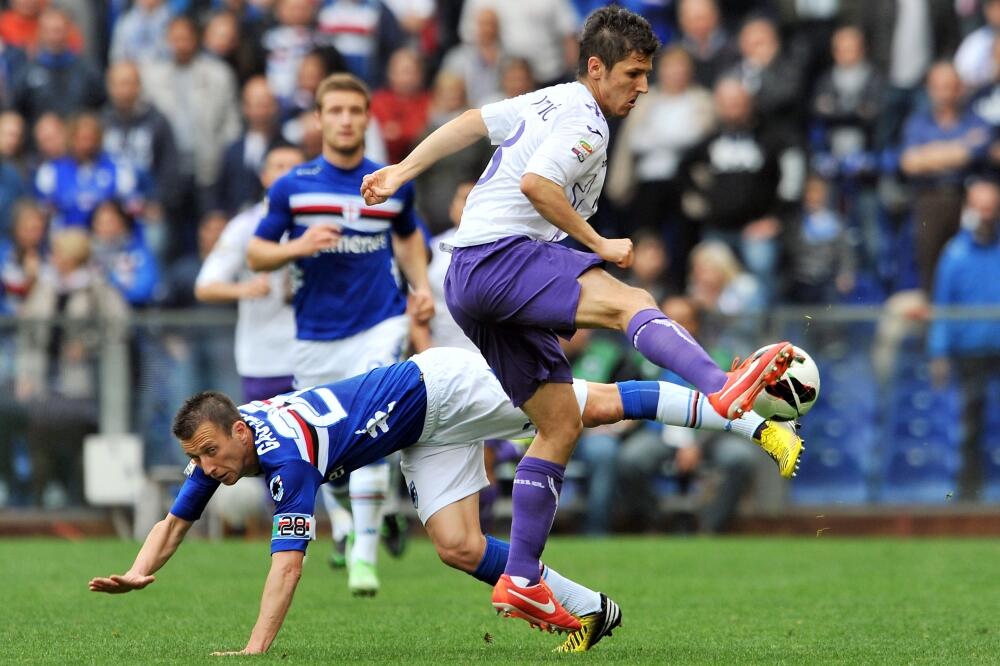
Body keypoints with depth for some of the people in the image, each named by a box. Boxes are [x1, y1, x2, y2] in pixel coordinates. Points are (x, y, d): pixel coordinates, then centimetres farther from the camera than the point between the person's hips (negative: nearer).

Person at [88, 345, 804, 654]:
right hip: (427, 435, 8)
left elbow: (288, 559, -37)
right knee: (459, 547, -2)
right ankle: (590, 610, 10)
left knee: (596, 405, -7)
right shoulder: (220, 442, -9)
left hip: (442, 388, -8)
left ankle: (754, 420, -1)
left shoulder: (286, 454, -33)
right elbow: (176, 521, 2)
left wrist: (255, 651, -40)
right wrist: (139, 574, -16)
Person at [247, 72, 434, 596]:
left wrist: (421, 286, 8)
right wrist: (298, 247, -17)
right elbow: (256, 254, 3)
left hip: (378, 326, -1)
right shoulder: (292, 187, -2)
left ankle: (365, 552, -16)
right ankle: (342, 519, 41)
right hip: (316, 334, 1)